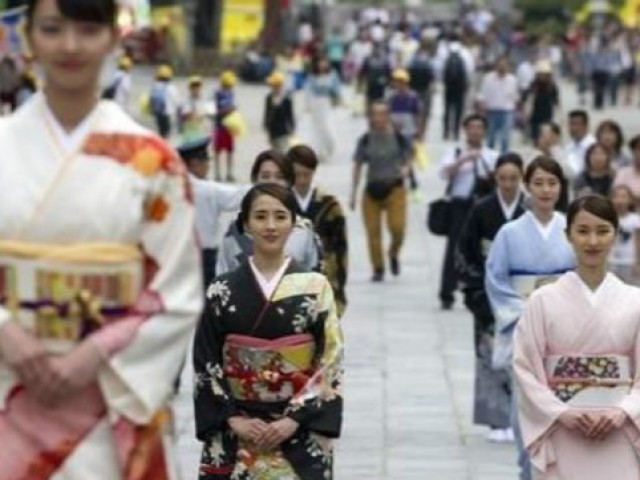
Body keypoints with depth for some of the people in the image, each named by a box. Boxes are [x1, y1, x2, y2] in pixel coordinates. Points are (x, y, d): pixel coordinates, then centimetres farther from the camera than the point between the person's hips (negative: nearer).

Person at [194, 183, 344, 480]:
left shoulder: (315, 288, 0)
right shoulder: (222, 291, 2)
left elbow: (331, 363, -3)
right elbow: (205, 365, 2)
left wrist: (295, 420, -12)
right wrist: (232, 419, -9)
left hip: (301, 433, -1)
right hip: (235, 434, 1)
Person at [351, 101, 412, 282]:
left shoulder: (398, 138, -1)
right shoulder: (365, 140, 2)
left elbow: (408, 159, 10)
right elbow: (358, 166, 7)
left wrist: (405, 169, -14)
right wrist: (354, 193, 5)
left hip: (394, 188, -1)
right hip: (372, 190, 1)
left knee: (397, 228, -14)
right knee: (373, 232, 0)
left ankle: (394, 254, 17)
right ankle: (378, 269, 14)